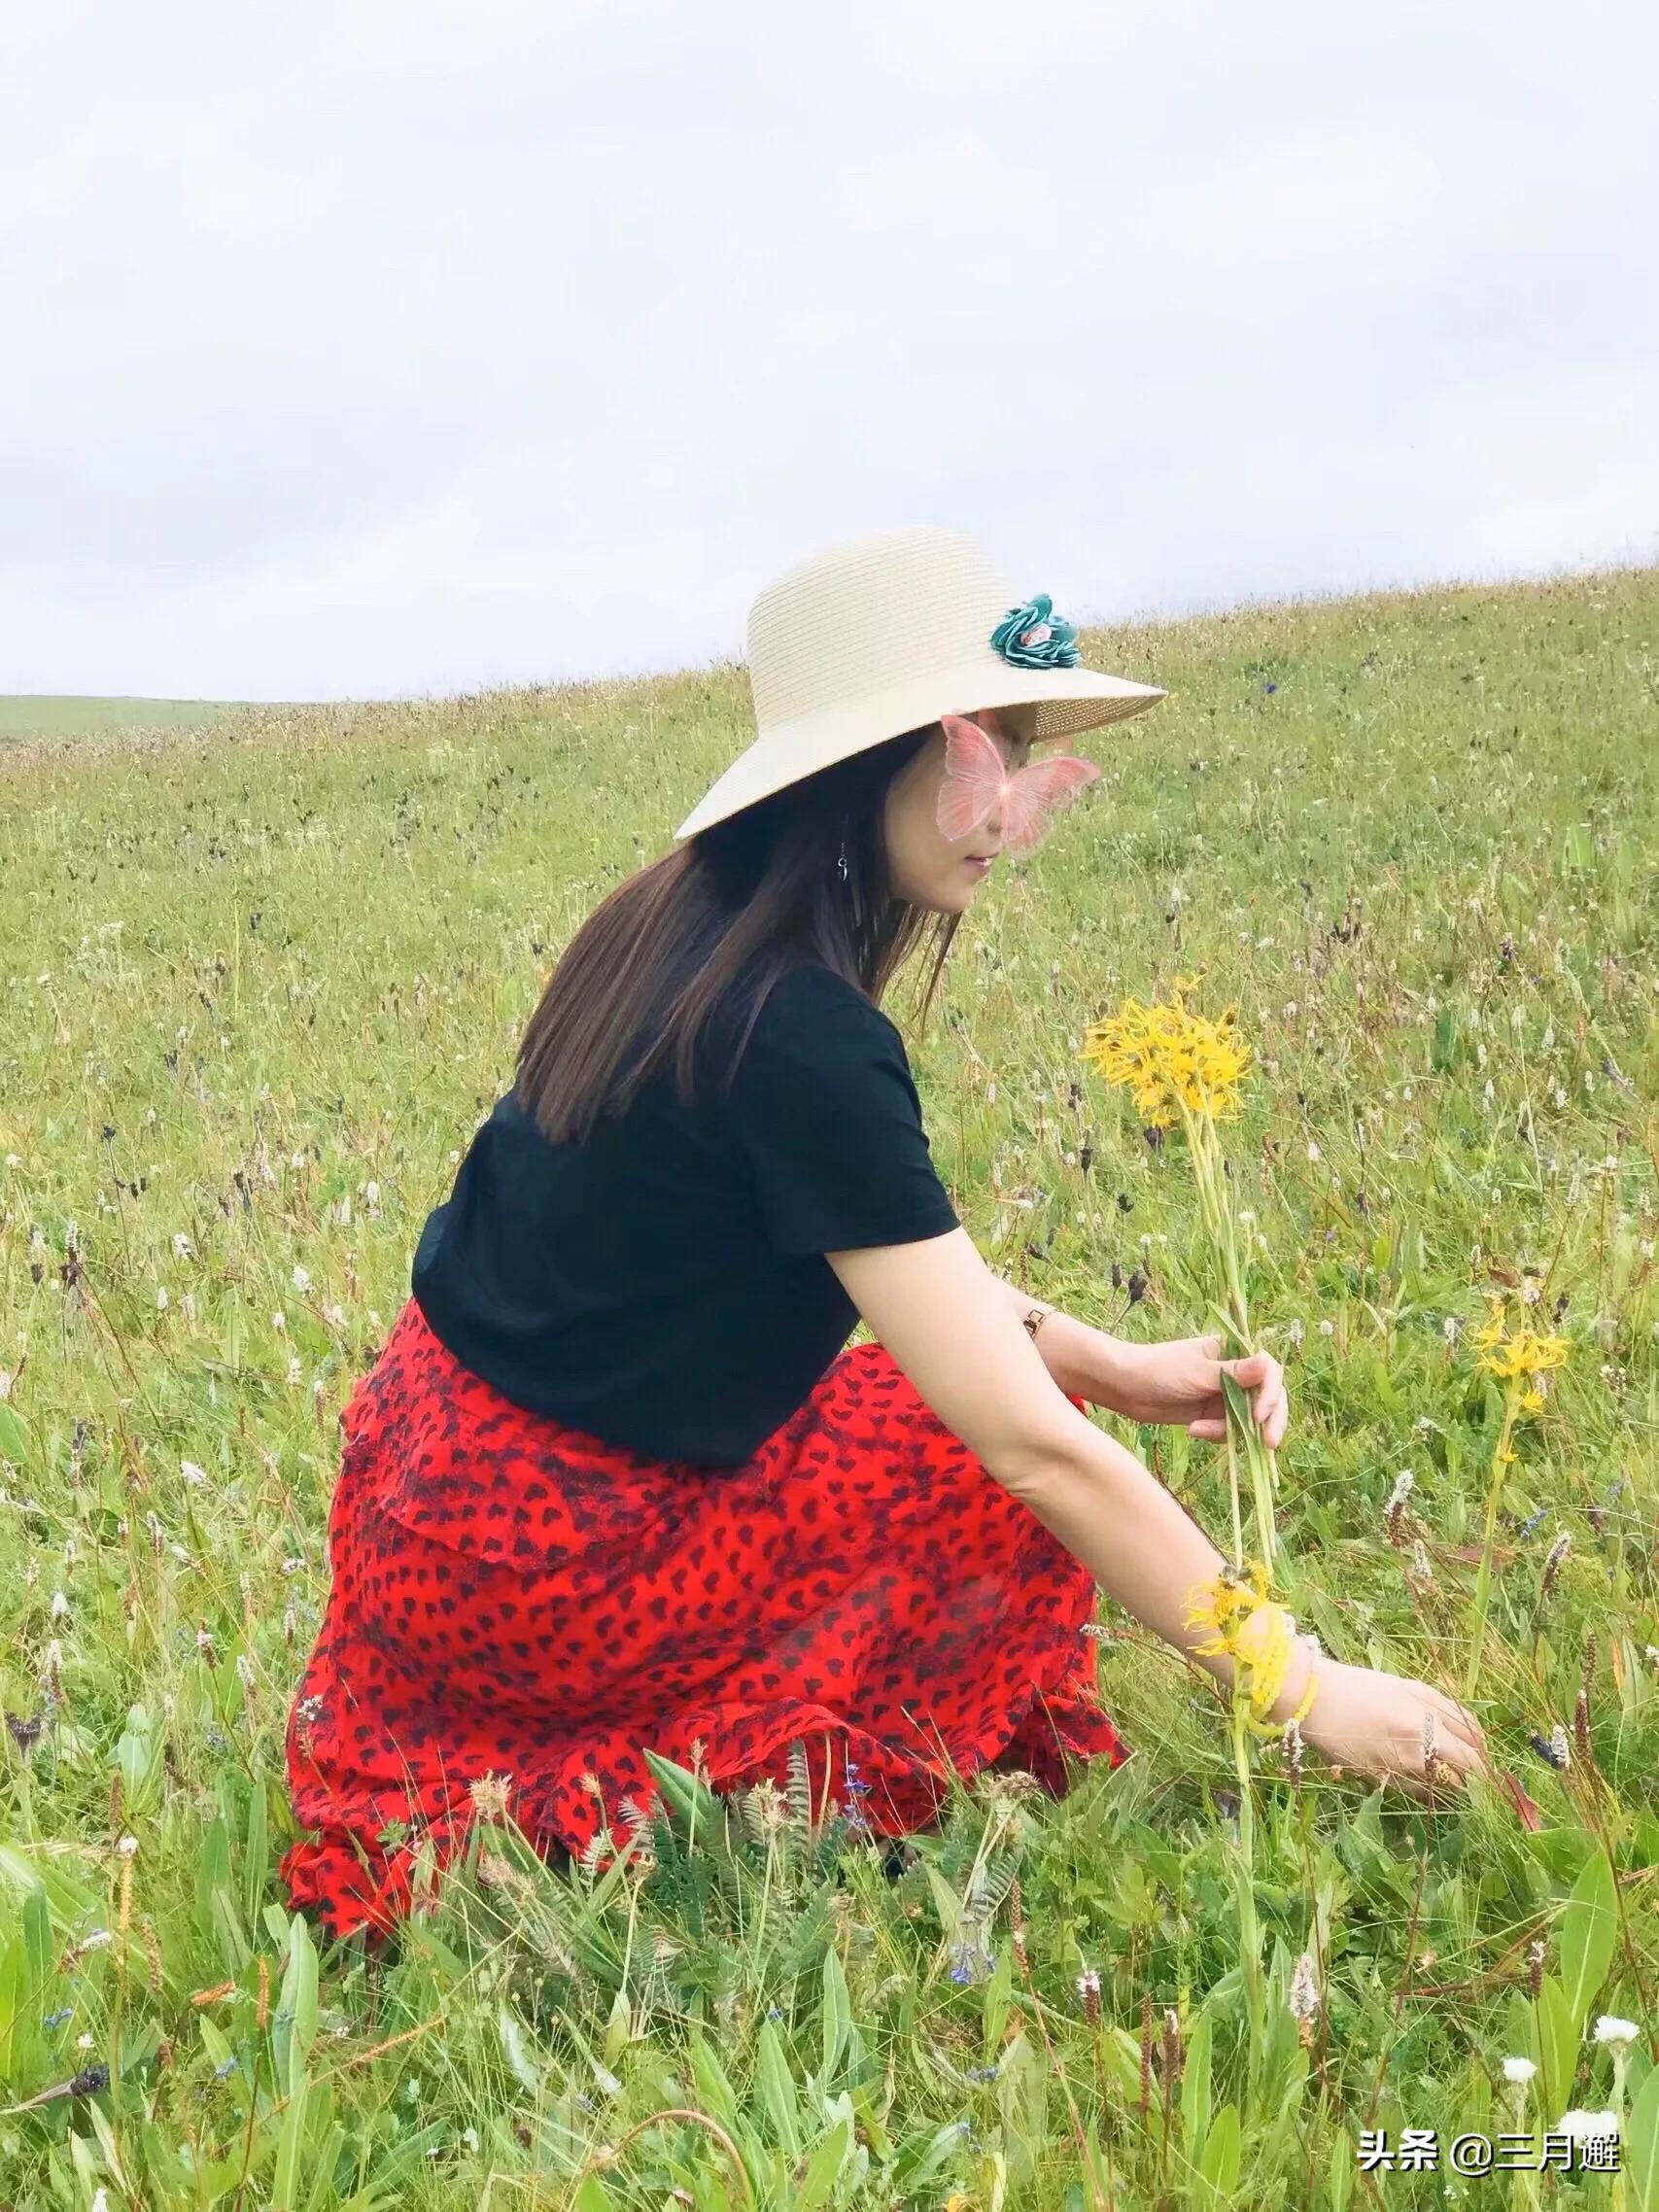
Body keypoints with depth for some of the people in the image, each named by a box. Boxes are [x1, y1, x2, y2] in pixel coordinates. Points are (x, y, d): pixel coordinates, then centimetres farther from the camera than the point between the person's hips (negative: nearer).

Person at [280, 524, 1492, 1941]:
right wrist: (1303, 1689, -17)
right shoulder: (797, 1035, -26)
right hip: (521, 1566, -8)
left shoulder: (689, 927, 1)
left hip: (443, 1485, 8)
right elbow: (1034, 1444, -24)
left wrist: (1115, 1368, 0)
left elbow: (893, 1247, 12)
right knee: (1009, 1472, -3)